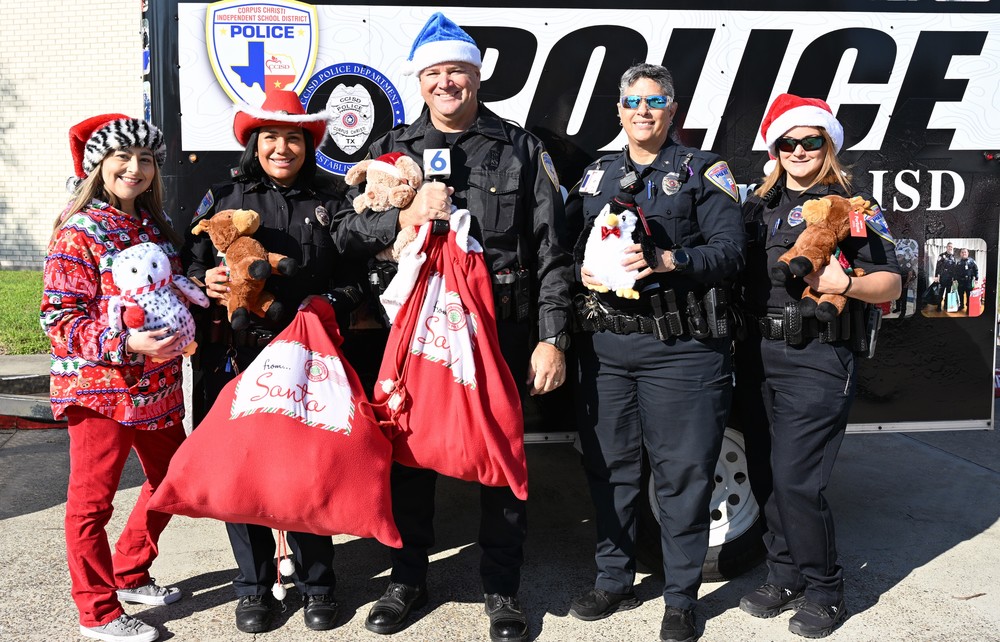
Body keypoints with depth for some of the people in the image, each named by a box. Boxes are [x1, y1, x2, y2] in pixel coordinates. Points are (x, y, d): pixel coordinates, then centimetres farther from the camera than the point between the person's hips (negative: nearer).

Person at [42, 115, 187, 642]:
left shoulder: (155, 226, 9)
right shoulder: (78, 232, -10)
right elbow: (59, 317, -15)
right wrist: (126, 344, -26)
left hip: (158, 385, 7)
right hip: (100, 388, -7)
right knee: (92, 500, 4)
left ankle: (129, 574, 37)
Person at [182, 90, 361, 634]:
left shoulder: (329, 207, 10)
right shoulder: (222, 199, 9)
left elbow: (353, 283, 6)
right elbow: (188, 268, 10)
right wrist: (205, 282, -12)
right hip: (235, 359, 0)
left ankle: (315, 582, 20)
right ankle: (254, 585, 21)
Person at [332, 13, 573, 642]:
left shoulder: (520, 149, 3)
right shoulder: (394, 149, 8)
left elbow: (551, 250, 0)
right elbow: (348, 235, 2)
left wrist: (551, 337, -7)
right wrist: (405, 215, -16)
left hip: (501, 329, -1)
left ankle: (503, 589, 25)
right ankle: (408, 578, 30)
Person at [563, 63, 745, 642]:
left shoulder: (703, 171, 5)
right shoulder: (597, 175, 18)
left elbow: (731, 249, -6)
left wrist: (666, 261, -20)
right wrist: (582, 270, -6)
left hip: (680, 348, -4)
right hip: (605, 342, 4)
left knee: (683, 472, 0)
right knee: (609, 465, 11)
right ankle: (615, 581, 27)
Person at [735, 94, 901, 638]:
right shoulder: (758, 205, 15)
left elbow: (891, 284, -1)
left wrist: (845, 284, -20)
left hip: (817, 360, -5)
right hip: (758, 354, 5)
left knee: (796, 480, -9)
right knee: (764, 476, 9)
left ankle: (823, 592, 9)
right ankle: (785, 576, 26)